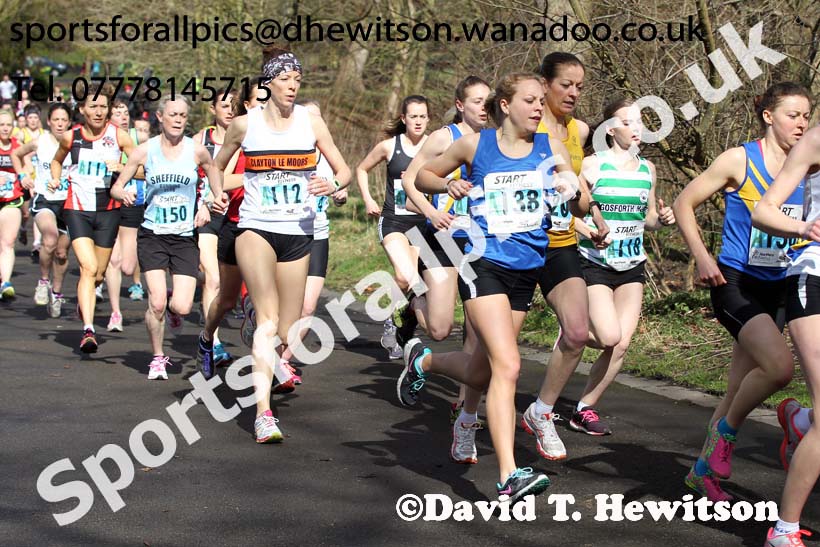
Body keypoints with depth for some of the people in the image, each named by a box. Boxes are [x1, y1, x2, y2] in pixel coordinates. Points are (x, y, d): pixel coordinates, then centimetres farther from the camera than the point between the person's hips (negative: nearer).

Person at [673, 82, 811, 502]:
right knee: (779, 365, -24)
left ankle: (703, 470, 26)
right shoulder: (739, 160, -7)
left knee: (740, 390, 9)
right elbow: (684, 203, -2)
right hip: (736, 283, -5)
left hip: (777, 289, 5)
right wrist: (702, 258, -10)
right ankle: (726, 431, 2)